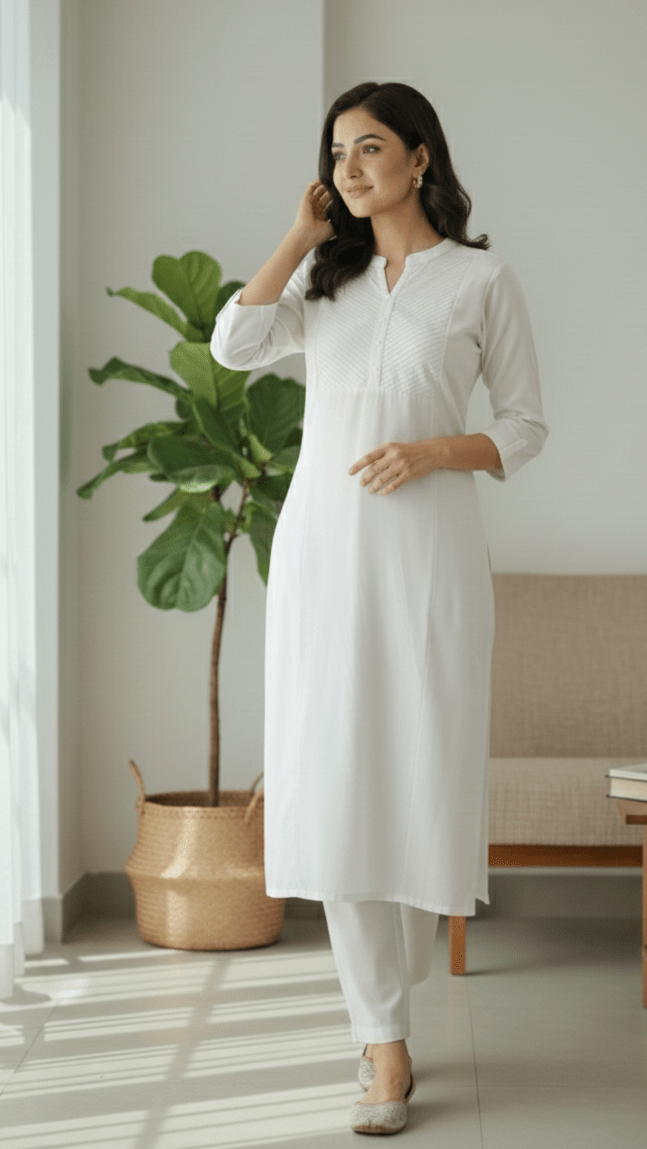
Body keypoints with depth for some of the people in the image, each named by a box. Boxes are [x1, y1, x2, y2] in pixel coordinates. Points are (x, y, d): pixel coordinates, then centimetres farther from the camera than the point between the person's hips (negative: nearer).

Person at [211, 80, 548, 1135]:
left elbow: (525, 427, 4)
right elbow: (235, 345, -4)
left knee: (416, 775, 0)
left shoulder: (482, 279, 4)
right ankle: (385, 1038, 4)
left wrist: (436, 450, -13)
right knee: (336, 782, -3)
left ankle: (385, 993, 23)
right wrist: (304, 232, 2)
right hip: (321, 544, 3)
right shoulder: (325, 276, 14)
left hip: (426, 546, -2)